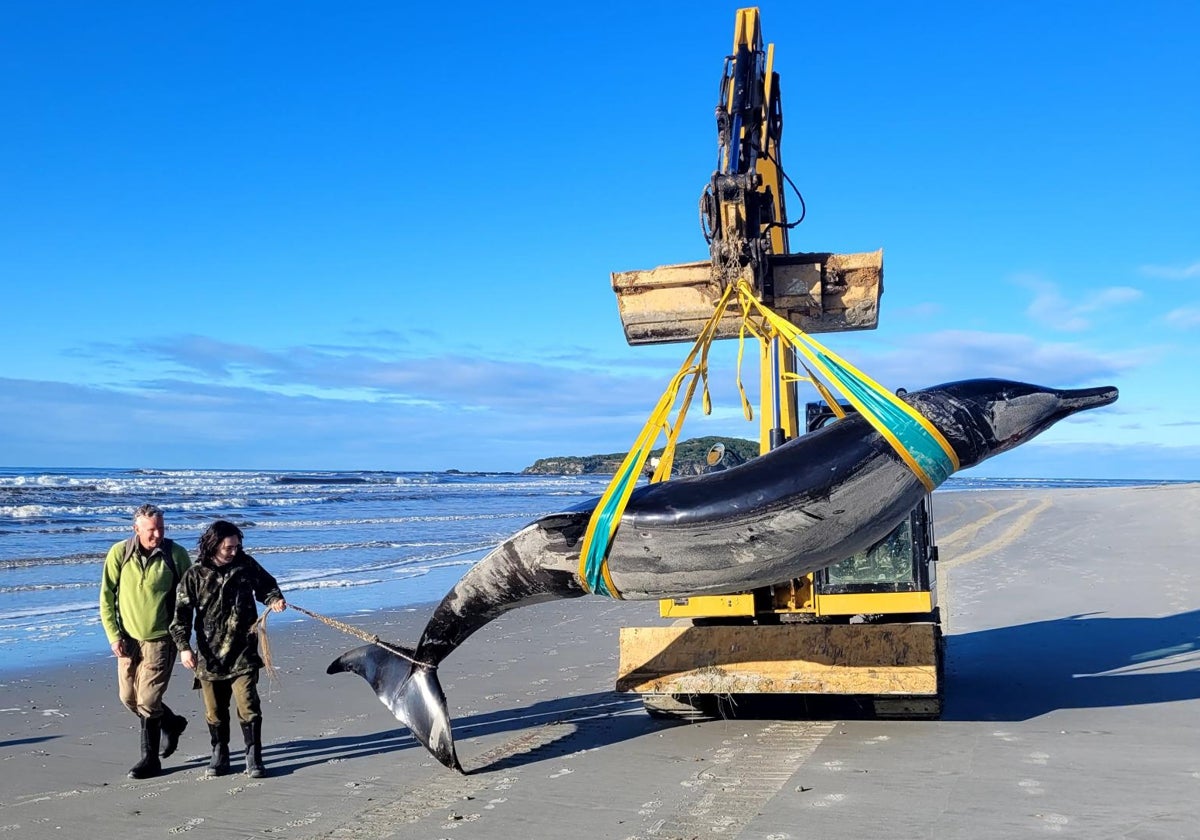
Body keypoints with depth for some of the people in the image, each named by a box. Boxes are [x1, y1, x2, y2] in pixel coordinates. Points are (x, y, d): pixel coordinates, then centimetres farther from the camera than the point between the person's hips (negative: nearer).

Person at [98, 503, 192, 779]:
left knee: (148, 701, -6)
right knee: (129, 698, 12)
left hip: (160, 639, -3)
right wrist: (113, 635, -6)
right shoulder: (119, 553, -6)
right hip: (128, 639, 4)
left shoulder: (176, 554, -9)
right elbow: (107, 597, 0)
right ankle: (171, 723, 37)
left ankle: (150, 759, 15)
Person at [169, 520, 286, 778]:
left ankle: (254, 757, 5)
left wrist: (274, 599, -4)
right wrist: (183, 646, -12)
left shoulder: (246, 565, 1)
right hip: (209, 655, 1)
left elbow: (266, 585, 17)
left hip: (243, 653, 0)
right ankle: (220, 755, 28)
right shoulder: (195, 575, -3)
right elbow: (181, 613, -3)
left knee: (248, 706, -6)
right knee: (214, 711, 11)